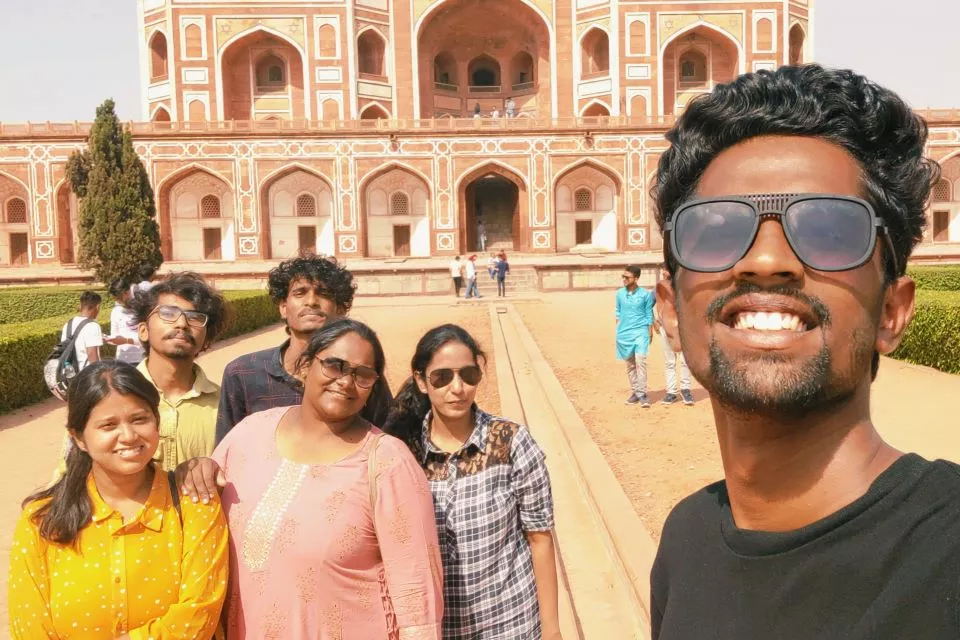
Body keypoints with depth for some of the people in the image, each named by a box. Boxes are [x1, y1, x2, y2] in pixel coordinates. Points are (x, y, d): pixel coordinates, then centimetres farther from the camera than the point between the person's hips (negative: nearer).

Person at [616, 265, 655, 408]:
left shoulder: (645, 294, -4)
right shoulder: (620, 293, 4)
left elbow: (649, 315, 2)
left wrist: (650, 333, 3)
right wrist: (618, 330, 10)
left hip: (640, 332, -3)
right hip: (624, 333, 4)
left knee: (641, 361, -14)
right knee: (630, 364, 9)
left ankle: (642, 394, -9)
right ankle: (635, 392, 19)